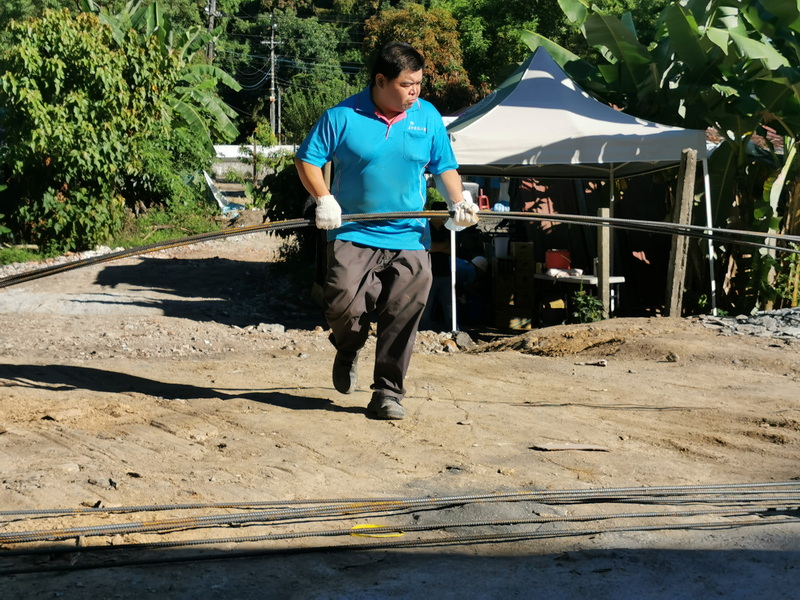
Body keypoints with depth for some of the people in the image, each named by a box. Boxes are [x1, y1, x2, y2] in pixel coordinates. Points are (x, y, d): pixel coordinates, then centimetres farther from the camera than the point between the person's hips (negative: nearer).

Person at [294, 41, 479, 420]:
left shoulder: (428, 117, 7)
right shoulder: (342, 117, -3)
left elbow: (444, 166, 16)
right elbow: (307, 159, 2)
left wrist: (458, 201, -1)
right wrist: (323, 198, -12)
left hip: (409, 237, 2)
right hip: (353, 234, -2)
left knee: (402, 319, -3)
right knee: (343, 305, -14)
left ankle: (387, 394, 11)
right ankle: (348, 350, 23)